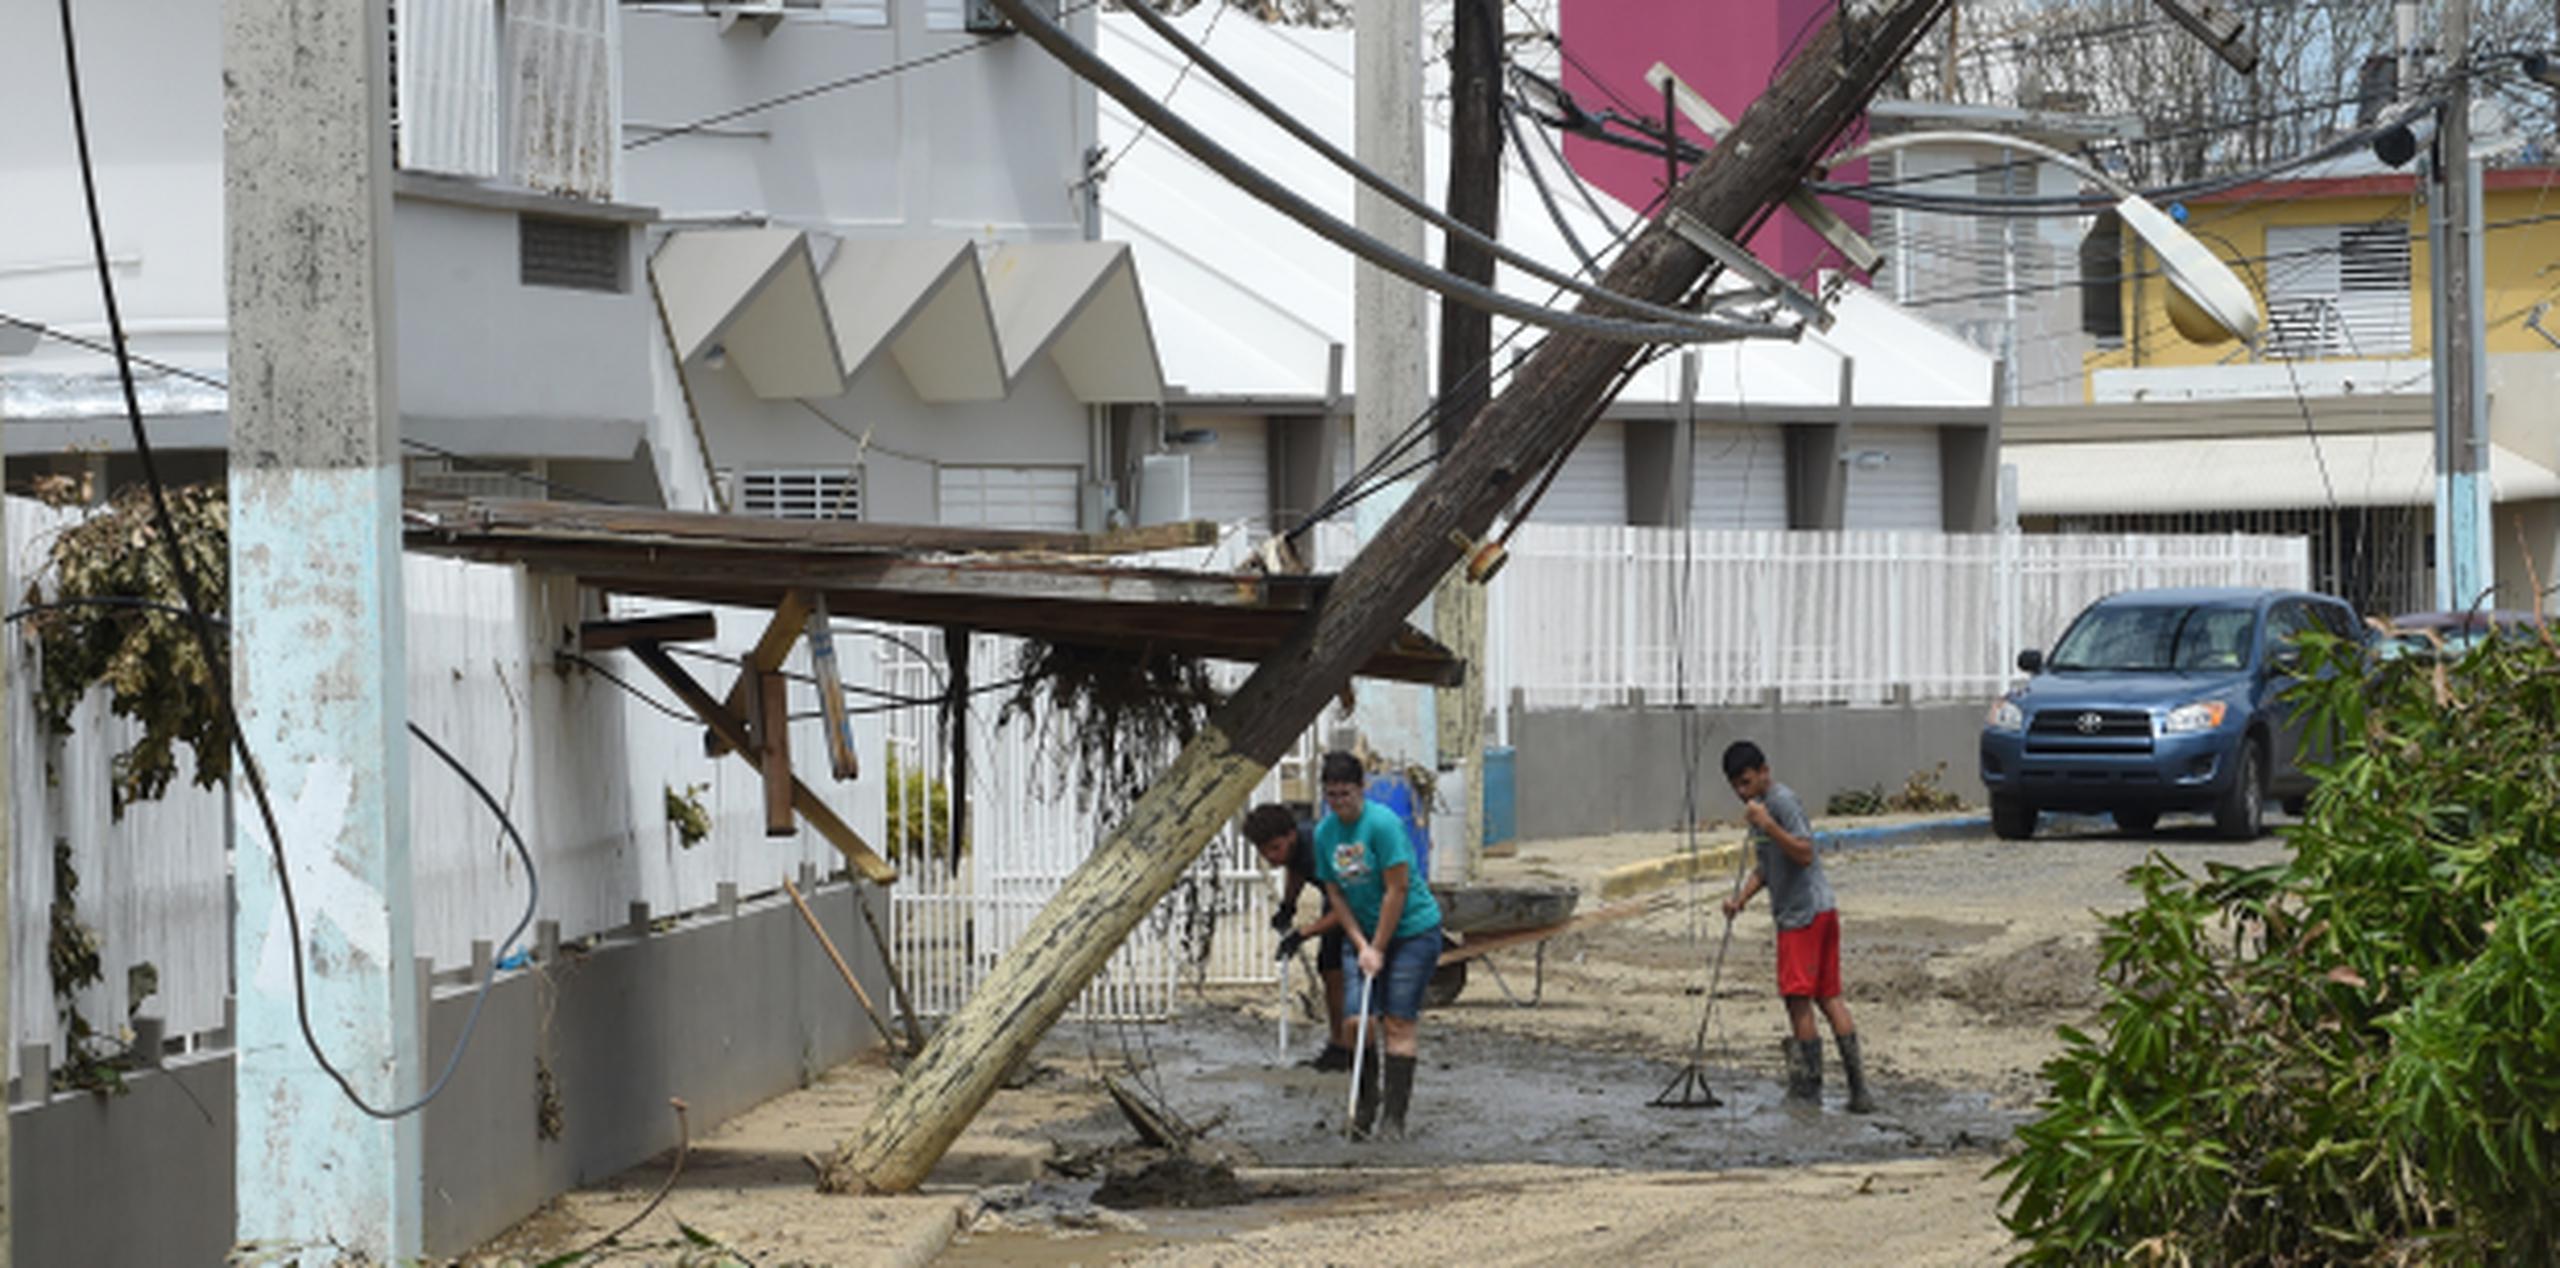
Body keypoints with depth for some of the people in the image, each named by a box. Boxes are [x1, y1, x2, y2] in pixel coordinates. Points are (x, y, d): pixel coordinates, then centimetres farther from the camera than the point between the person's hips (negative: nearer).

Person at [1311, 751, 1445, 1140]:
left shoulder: (1382, 823, -19)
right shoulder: (1325, 832, 1)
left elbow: (1396, 890, -18)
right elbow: (1335, 893, 6)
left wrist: (1378, 950, -14)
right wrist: (1361, 945, -4)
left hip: (1412, 930, -5)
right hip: (1363, 933, 6)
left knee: (1398, 1022, -8)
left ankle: (1394, 1116, -7)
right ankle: (1364, 1110, 3)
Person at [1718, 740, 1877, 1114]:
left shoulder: (1782, 801, -13)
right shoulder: (1762, 805, 18)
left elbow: (1804, 853, -23)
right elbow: (1766, 866, 25)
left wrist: (1767, 825, -30)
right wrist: (1741, 897, 11)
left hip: (1804, 913, -10)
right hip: (1820, 911, 10)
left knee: (1798, 999, -6)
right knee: (1828, 997, 8)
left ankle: (1807, 1092, -2)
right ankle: (1858, 1087, 7)